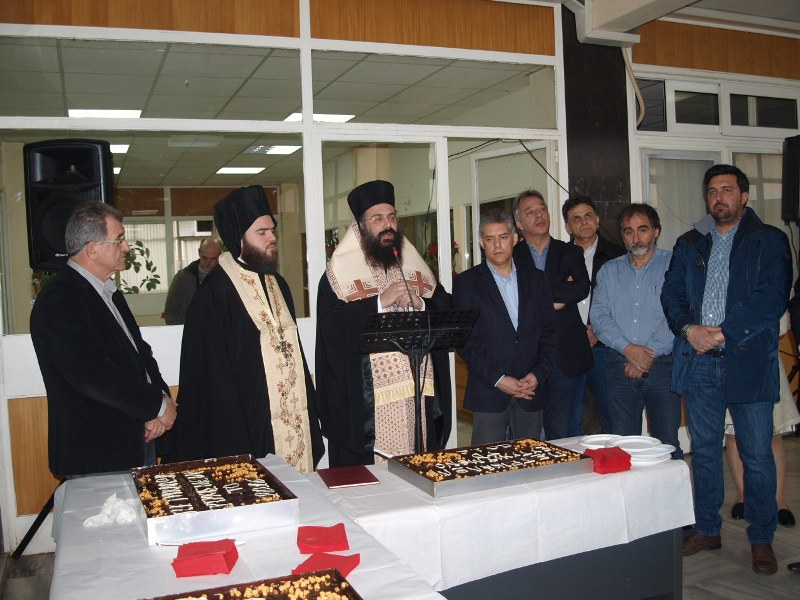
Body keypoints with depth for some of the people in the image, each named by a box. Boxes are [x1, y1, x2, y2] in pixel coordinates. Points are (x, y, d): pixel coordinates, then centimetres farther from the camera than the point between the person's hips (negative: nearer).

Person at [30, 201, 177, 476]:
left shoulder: (109, 291, 14)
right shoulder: (59, 300, -17)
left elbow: (140, 350, 14)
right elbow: (94, 375, -24)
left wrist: (156, 404, -4)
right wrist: (159, 405, -14)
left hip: (138, 441, 9)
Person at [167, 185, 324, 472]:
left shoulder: (277, 284, 12)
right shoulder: (216, 291, -11)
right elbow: (213, 371, -13)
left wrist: (310, 414, 12)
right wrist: (235, 444, -16)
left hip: (295, 423, 7)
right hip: (250, 430, -7)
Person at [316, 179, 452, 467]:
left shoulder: (416, 265, 13)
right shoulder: (340, 271, -2)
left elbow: (448, 309, 8)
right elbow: (332, 326, -15)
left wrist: (420, 304, -11)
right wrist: (380, 301, -19)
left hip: (419, 396, 4)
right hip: (364, 402, -4)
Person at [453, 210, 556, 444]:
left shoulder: (536, 279, 11)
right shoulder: (466, 283, 1)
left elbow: (549, 332, 9)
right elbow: (465, 340, -4)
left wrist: (538, 374, -4)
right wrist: (497, 379, -11)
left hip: (531, 392, 3)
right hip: (488, 396, -3)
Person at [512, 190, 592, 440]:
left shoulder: (570, 253, 11)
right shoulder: (511, 257, 6)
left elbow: (582, 288, -8)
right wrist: (556, 296, -10)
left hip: (563, 357, 1)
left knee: (560, 433, 5)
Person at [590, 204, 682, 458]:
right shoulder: (609, 271, 13)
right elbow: (599, 316, 3)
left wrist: (649, 353, -13)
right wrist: (628, 348, -12)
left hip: (662, 367, -3)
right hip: (620, 368, 3)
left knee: (667, 445, -2)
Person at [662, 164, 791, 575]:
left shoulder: (769, 241, 2)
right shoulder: (689, 244, 14)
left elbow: (772, 299, -9)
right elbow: (671, 293, 7)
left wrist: (723, 332, -15)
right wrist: (689, 329, -11)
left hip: (748, 361, -3)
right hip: (698, 362, 4)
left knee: (757, 455, 3)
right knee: (704, 450, 12)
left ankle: (761, 538, 18)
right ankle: (707, 529, 25)